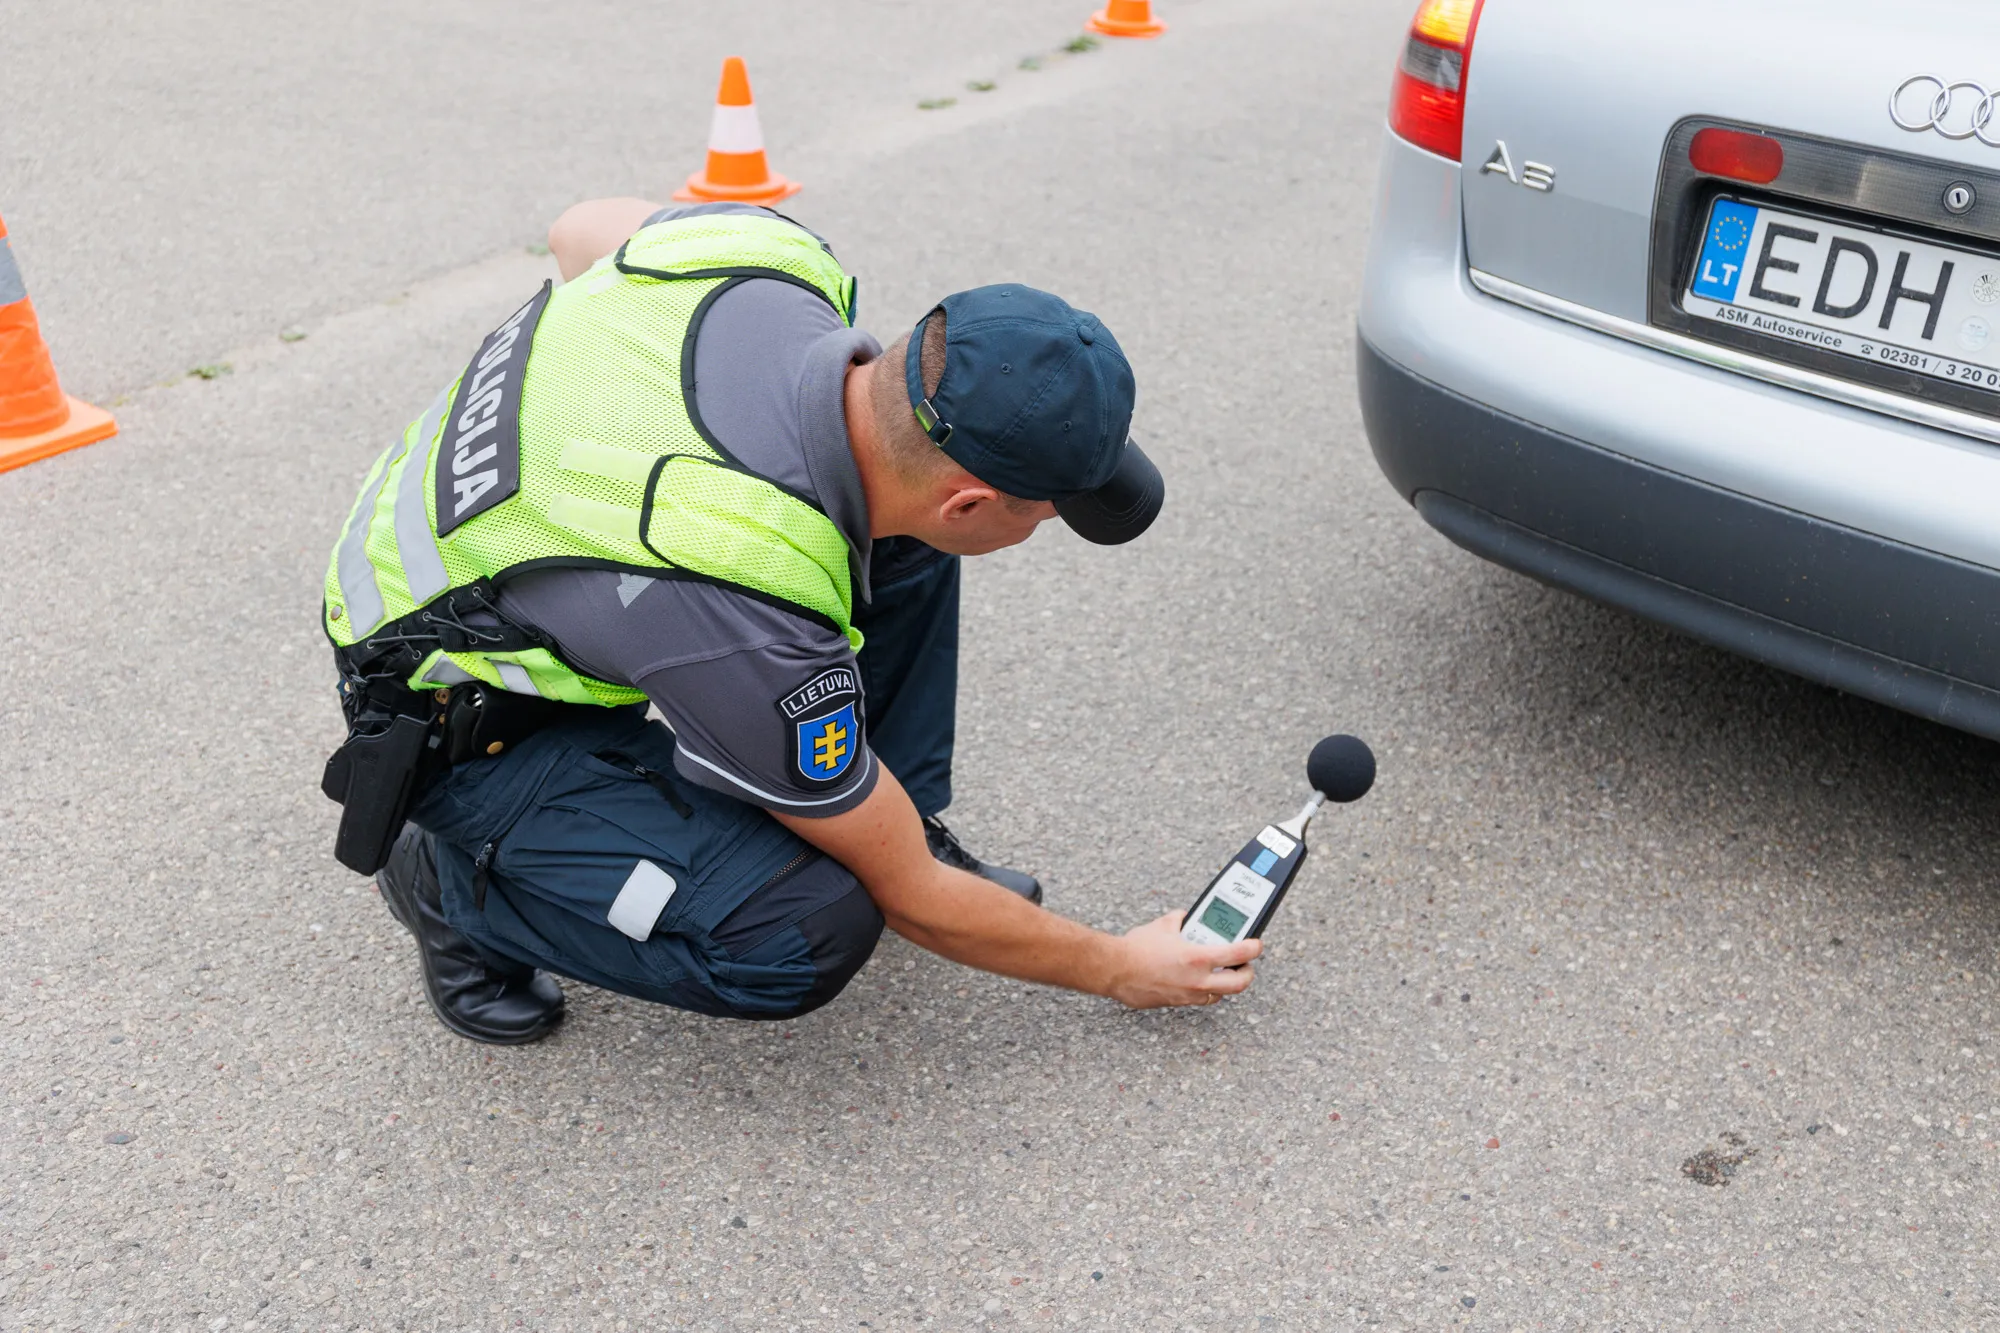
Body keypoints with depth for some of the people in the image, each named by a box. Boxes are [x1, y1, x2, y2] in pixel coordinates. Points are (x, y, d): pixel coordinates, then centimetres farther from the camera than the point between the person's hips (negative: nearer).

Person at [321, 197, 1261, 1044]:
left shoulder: (777, 256, -21)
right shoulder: (749, 627, -37)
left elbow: (579, 230, 5)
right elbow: (910, 901, -19)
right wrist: (1119, 968, -6)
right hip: (458, 717, -8)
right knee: (808, 932, -25)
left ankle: (889, 816, 10)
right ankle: (456, 882, -1)